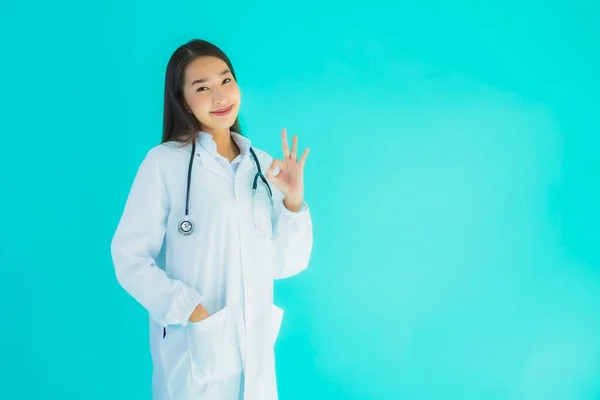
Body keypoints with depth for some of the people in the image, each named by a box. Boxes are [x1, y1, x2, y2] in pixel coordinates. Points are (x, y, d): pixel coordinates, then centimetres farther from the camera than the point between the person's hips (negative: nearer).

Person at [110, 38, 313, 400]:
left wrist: (293, 201, -9)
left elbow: (286, 265, 5)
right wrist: (189, 310, -20)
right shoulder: (164, 162, -9)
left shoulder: (263, 165, 4)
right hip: (192, 351, -4)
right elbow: (129, 256, -10)